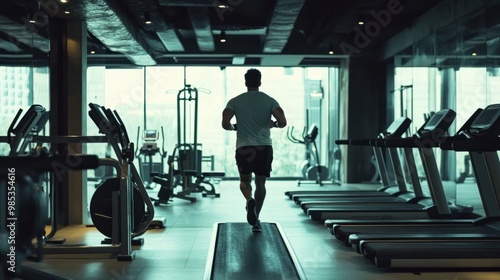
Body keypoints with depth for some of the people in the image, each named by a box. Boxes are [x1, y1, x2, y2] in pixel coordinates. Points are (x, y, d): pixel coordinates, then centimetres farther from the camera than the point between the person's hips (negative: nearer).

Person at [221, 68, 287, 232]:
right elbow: (283, 122, -8)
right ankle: (256, 221, 11)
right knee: (260, 183, 14)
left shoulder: (235, 101, 2)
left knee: (245, 181, 16)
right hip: (264, 147, 1)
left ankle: (250, 200, -18)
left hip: (244, 148, 0)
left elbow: (225, 123, -8)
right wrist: (273, 124, 15)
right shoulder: (269, 101, 3)